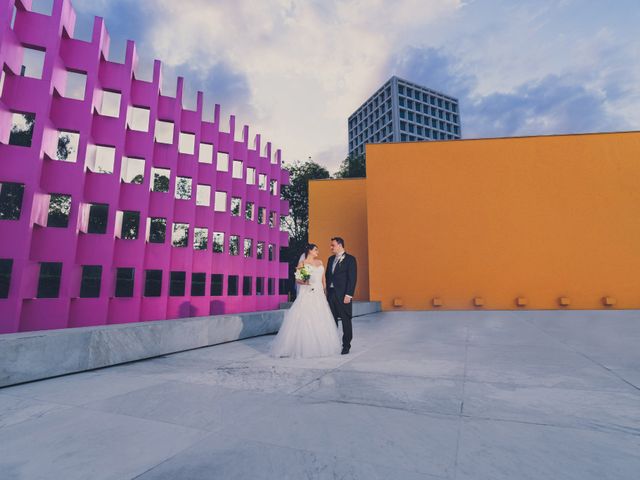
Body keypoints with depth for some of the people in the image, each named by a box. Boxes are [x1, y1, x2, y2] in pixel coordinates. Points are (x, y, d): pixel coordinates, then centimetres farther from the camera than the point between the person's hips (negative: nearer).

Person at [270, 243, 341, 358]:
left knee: (320, 321, 3)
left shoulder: (320, 262, 16)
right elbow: (297, 280, -3)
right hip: (307, 294, -5)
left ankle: (320, 346, 15)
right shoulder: (302, 263, 1)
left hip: (319, 295, 5)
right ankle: (301, 347, 3)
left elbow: (323, 279, 17)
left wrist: (325, 292, 10)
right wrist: (304, 282, -23)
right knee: (304, 320, -8)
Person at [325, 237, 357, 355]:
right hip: (331, 293, 6)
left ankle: (346, 345, 16)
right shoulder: (331, 259, 14)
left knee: (346, 320, 4)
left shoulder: (350, 259, -6)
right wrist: (326, 291, 7)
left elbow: (352, 278, -11)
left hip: (343, 295, -6)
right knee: (332, 320, 11)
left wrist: (348, 295, -16)